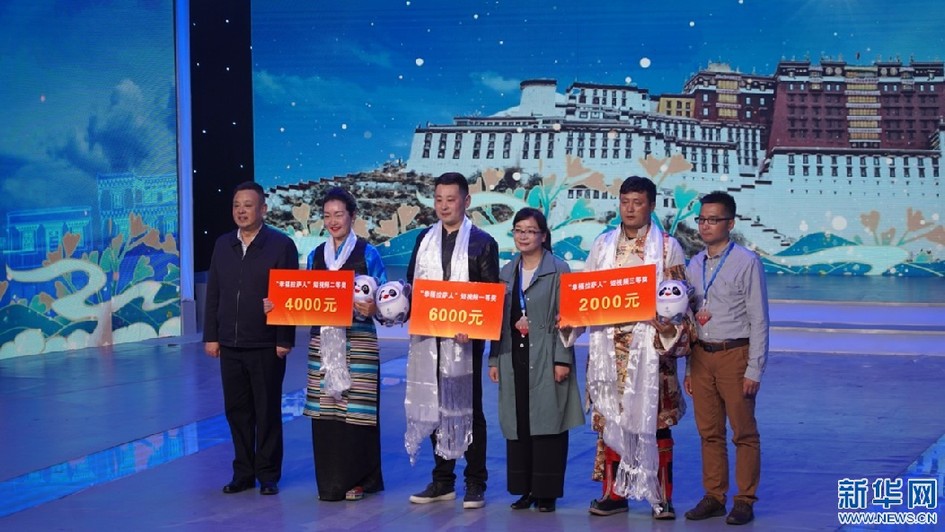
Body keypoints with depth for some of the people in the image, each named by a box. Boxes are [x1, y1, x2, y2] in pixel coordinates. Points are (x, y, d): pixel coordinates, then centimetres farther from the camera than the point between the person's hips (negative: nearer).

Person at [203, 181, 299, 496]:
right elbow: (213, 294, 12)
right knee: (237, 411, 9)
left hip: (266, 347, -4)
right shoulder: (223, 245, 10)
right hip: (230, 346, 4)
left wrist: (285, 340, -11)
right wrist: (211, 335, 6)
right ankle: (243, 473, 18)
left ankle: (268, 475, 13)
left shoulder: (281, 245, -5)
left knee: (267, 412, 4)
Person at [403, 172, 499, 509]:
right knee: (435, 407, 9)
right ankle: (443, 482, 18)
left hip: (465, 339, -4)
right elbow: (411, 284, 16)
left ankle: (475, 484, 8)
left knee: (468, 409, 1)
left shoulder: (482, 242, 0)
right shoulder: (425, 240, 13)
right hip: (428, 338, 4)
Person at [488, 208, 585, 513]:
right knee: (518, 424, 6)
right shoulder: (507, 272, 14)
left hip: (546, 360, -5)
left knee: (547, 422, -2)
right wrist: (494, 359, 11)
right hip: (515, 359, 5)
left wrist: (563, 359, -13)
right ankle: (524, 488, 15)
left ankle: (547, 491, 5)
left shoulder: (558, 270, -2)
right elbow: (499, 319, 15)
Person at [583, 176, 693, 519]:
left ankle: (662, 498, 4)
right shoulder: (603, 245, 12)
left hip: (649, 346, -3)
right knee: (609, 418, 4)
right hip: (610, 346, 3)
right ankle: (614, 493, 13)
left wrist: (671, 326, -18)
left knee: (654, 420, -3)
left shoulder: (667, 247, 3)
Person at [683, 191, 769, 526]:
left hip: (734, 354, -5)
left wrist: (754, 370, -11)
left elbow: (758, 320, -7)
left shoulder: (747, 263, -6)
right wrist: (689, 367, 12)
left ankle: (745, 501, 7)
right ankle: (714, 497, 18)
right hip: (701, 355, 6)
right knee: (709, 432, 10)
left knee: (744, 432, -1)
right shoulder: (694, 265, 11)